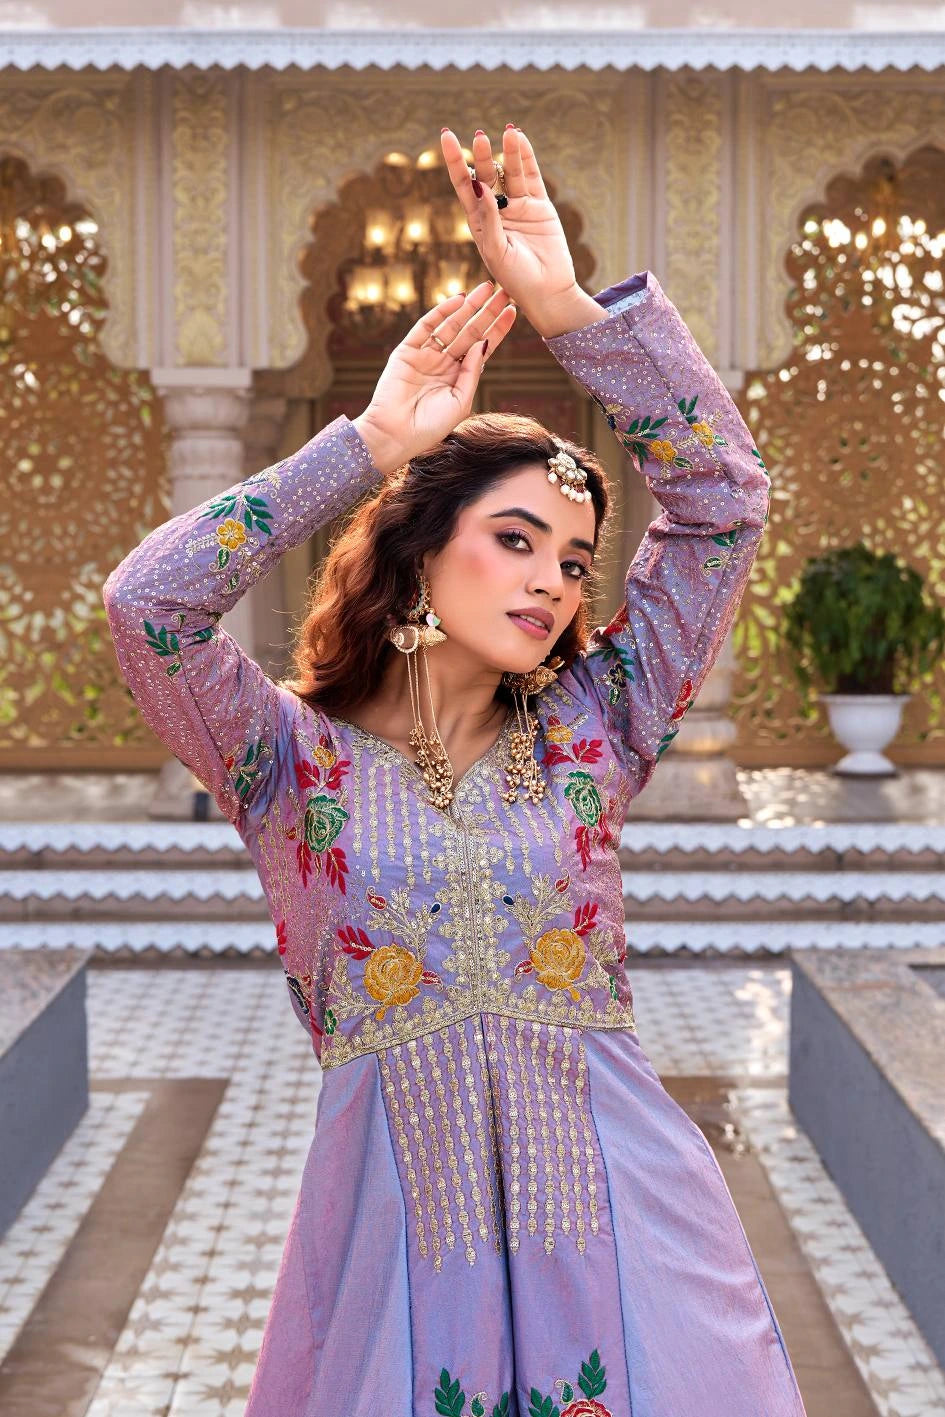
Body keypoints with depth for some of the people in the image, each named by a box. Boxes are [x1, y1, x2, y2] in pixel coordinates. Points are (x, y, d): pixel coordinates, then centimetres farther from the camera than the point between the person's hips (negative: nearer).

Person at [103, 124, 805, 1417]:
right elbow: (146, 600, -14)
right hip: (397, 1203, -2)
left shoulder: (583, 737, 7)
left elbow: (723, 500, 4)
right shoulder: (297, 757, 3)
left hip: (614, 1201, 2)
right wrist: (372, 443, -7)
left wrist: (569, 308, -1)